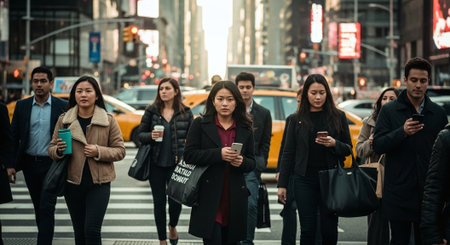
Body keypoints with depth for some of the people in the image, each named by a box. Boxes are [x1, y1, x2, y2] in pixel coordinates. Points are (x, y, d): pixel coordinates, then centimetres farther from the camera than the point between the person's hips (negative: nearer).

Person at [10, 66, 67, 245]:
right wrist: (11, 165, -2)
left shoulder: (62, 106, -2)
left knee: (46, 208, -10)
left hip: (52, 165, -3)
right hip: (30, 164, 3)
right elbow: (14, 136, 5)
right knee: (39, 208, 13)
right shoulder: (22, 106, 4)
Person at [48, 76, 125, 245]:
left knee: (92, 230, -11)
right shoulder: (63, 120, 5)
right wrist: (58, 150, -13)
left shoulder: (108, 120, -1)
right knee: (79, 231, 10)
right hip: (73, 183, 3)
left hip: (99, 183, -3)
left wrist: (99, 152, -16)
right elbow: (51, 150, 10)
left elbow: (120, 151, 1)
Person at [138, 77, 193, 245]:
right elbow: (141, 134, 6)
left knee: (175, 200, -2)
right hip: (156, 164, 1)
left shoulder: (185, 112, 1)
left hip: (177, 164, -1)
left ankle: (172, 226, 32)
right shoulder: (152, 111, 2)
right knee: (159, 203, 7)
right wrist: (150, 136, -15)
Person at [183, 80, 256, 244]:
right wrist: (219, 154, -17)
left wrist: (242, 162, -12)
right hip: (208, 198, -3)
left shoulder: (245, 129, 10)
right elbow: (189, 155, -5)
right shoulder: (200, 124, 2)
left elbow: (252, 163, 12)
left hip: (234, 199, 3)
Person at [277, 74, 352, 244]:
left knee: (329, 230, 0)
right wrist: (282, 184, 3)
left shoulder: (338, 117, 4)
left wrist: (334, 144, -15)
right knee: (307, 229, 1)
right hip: (304, 181, 0)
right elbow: (288, 153, 8)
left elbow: (348, 149, 7)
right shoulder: (297, 120, 6)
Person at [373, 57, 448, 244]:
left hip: (429, 194, 2)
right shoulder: (389, 111, 2)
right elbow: (378, 145, -7)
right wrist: (403, 132, -23)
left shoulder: (438, 113, 8)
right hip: (398, 193, -2)